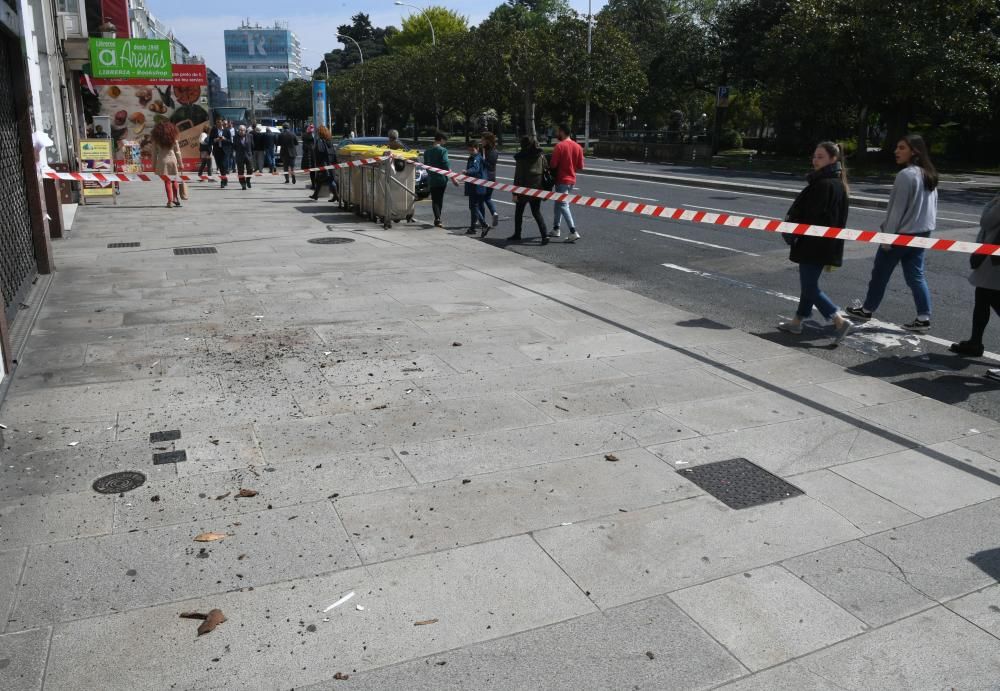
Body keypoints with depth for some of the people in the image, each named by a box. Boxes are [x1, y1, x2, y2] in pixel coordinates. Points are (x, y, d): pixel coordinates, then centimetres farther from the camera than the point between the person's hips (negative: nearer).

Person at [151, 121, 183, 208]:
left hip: (162, 161, -1)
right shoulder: (173, 138, 3)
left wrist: (154, 165, 6)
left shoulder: (156, 140, 0)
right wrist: (180, 163, 10)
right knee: (174, 181, 13)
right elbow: (177, 152, 4)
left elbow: (154, 153, 1)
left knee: (167, 182, 1)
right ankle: (177, 199, 14)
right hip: (172, 159, 1)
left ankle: (170, 201, -2)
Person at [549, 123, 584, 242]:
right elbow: (580, 166, 6)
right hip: (572, 180, 7)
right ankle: (555, 229, 27)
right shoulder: (578, 147, 4)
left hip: (562, 180, -7)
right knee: (559, 203, 20)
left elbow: (552, 164, -18)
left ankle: (573, 232, -17)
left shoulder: (559, 146, -16)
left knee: (563, 205, -7)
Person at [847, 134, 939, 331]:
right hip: (921, 234, 8)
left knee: (880, 273, 8)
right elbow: (933, 207, 14)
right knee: (915, 275, 10)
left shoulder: (906, 175, -18)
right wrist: (928, 227, 19)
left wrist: (887, 236, -14)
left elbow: (897, 209, -18)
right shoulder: (930, 176, 9)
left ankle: (867, 309, 21)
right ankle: (923, 317, 7)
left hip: (901, 233, -8)